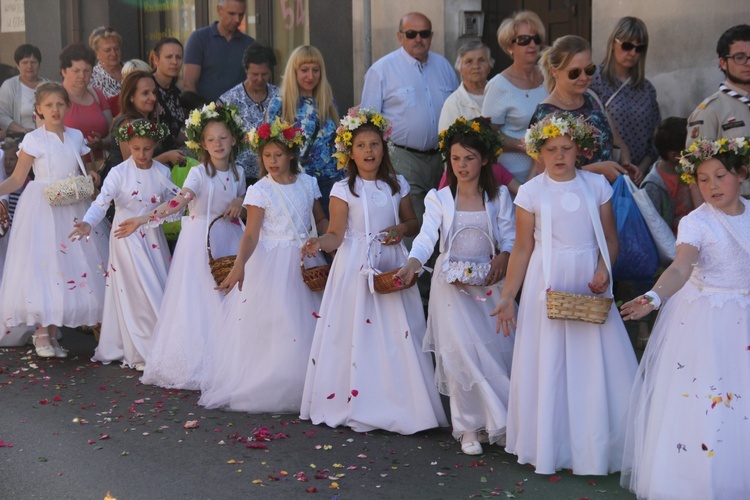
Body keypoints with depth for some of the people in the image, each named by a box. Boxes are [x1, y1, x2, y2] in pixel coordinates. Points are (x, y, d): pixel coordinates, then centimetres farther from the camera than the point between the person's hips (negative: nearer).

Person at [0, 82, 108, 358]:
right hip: (43, 208, -4)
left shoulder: (76, 137, 9)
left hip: (74, 209, 4)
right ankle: (42, 334, 6)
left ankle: (52, 332, 14)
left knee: (72, 261, 3)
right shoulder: (33, 140, -3)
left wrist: (90, 180, -3)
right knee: (43, 264, -6)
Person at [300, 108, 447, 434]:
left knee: (396, 332, 0)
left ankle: (397, 404, 9)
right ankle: (355, 404, 7)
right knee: (355, 331, -3)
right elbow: (336, 234, -7)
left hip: (392, 265, 3)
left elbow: (413, 222, 16)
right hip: (356, 268, -3)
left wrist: (402, 229, -6)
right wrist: (319, 243, -27)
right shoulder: (343, 190, -2)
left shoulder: (397, 185, 8)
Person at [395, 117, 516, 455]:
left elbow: (509, 237, 3)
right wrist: (412, 264, -31)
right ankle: (469, 426, 4)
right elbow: (427, 236, -12)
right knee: (461, 352, -8)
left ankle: (494, 420, 13)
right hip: (451, 284, -1)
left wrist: (504, 258, -19)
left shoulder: (499, 197, 7)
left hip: (488, 283, 1)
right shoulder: (439, 199, 2)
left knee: (498, 349, -4)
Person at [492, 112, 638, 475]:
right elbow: (522, 248, 1)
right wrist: (507, 297, -2)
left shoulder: (597, 185, 4)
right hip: (548, 283, -1)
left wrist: (604, 269, -12)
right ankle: (549, 448, 17)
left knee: (593, 365, 1)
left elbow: (611, 238, 8)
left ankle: (594, 447, 16)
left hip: (589, 283, 1)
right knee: (548, 362, 3)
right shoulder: (531, 192, 0)